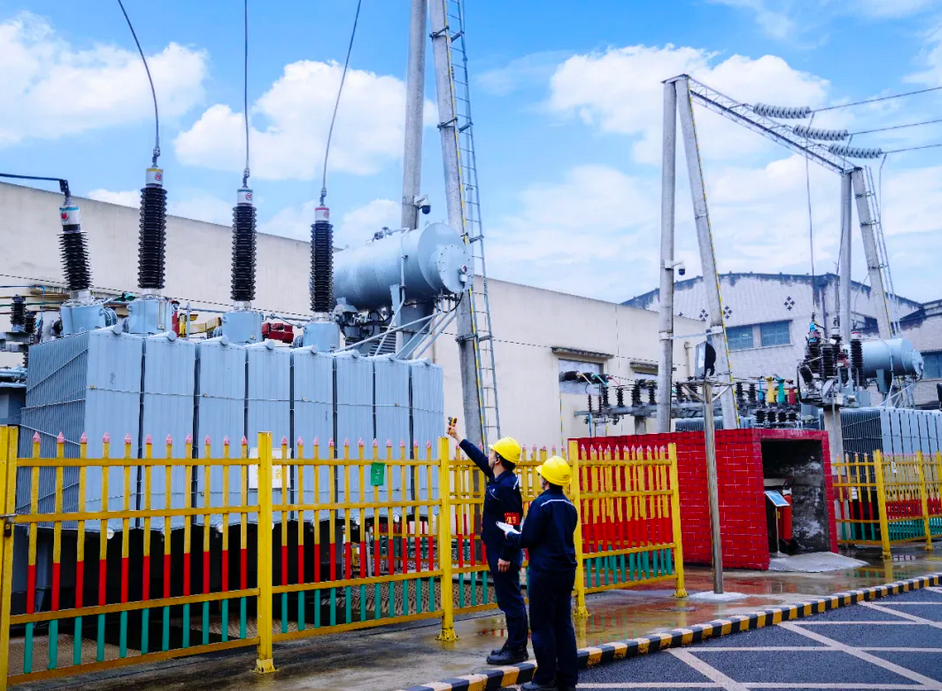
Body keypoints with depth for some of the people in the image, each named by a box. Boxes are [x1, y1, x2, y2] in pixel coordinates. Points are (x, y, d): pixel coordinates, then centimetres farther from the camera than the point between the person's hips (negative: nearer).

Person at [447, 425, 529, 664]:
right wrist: (458, 438, 36)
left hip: (504, 554, -10)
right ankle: (514, 644, 24)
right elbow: (479, 458, 26)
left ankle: (516, 650, 2)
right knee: (510, 600, 15)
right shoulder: (498, 478, 10)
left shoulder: (506, 486, -20)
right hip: (497, 550, 10)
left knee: (510, 600, -4)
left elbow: (512, 524, -23)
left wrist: (506, 556, -23)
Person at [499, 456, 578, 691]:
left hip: (544, 572, -7)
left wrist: (511, 534, 6)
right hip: (566, 571, 7)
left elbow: (528, 539, -14)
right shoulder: (569, 506, 9)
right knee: (563, 624, 11)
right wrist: (521, 533, 21)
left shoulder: (541, 504, -14)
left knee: (542, 626, 2)